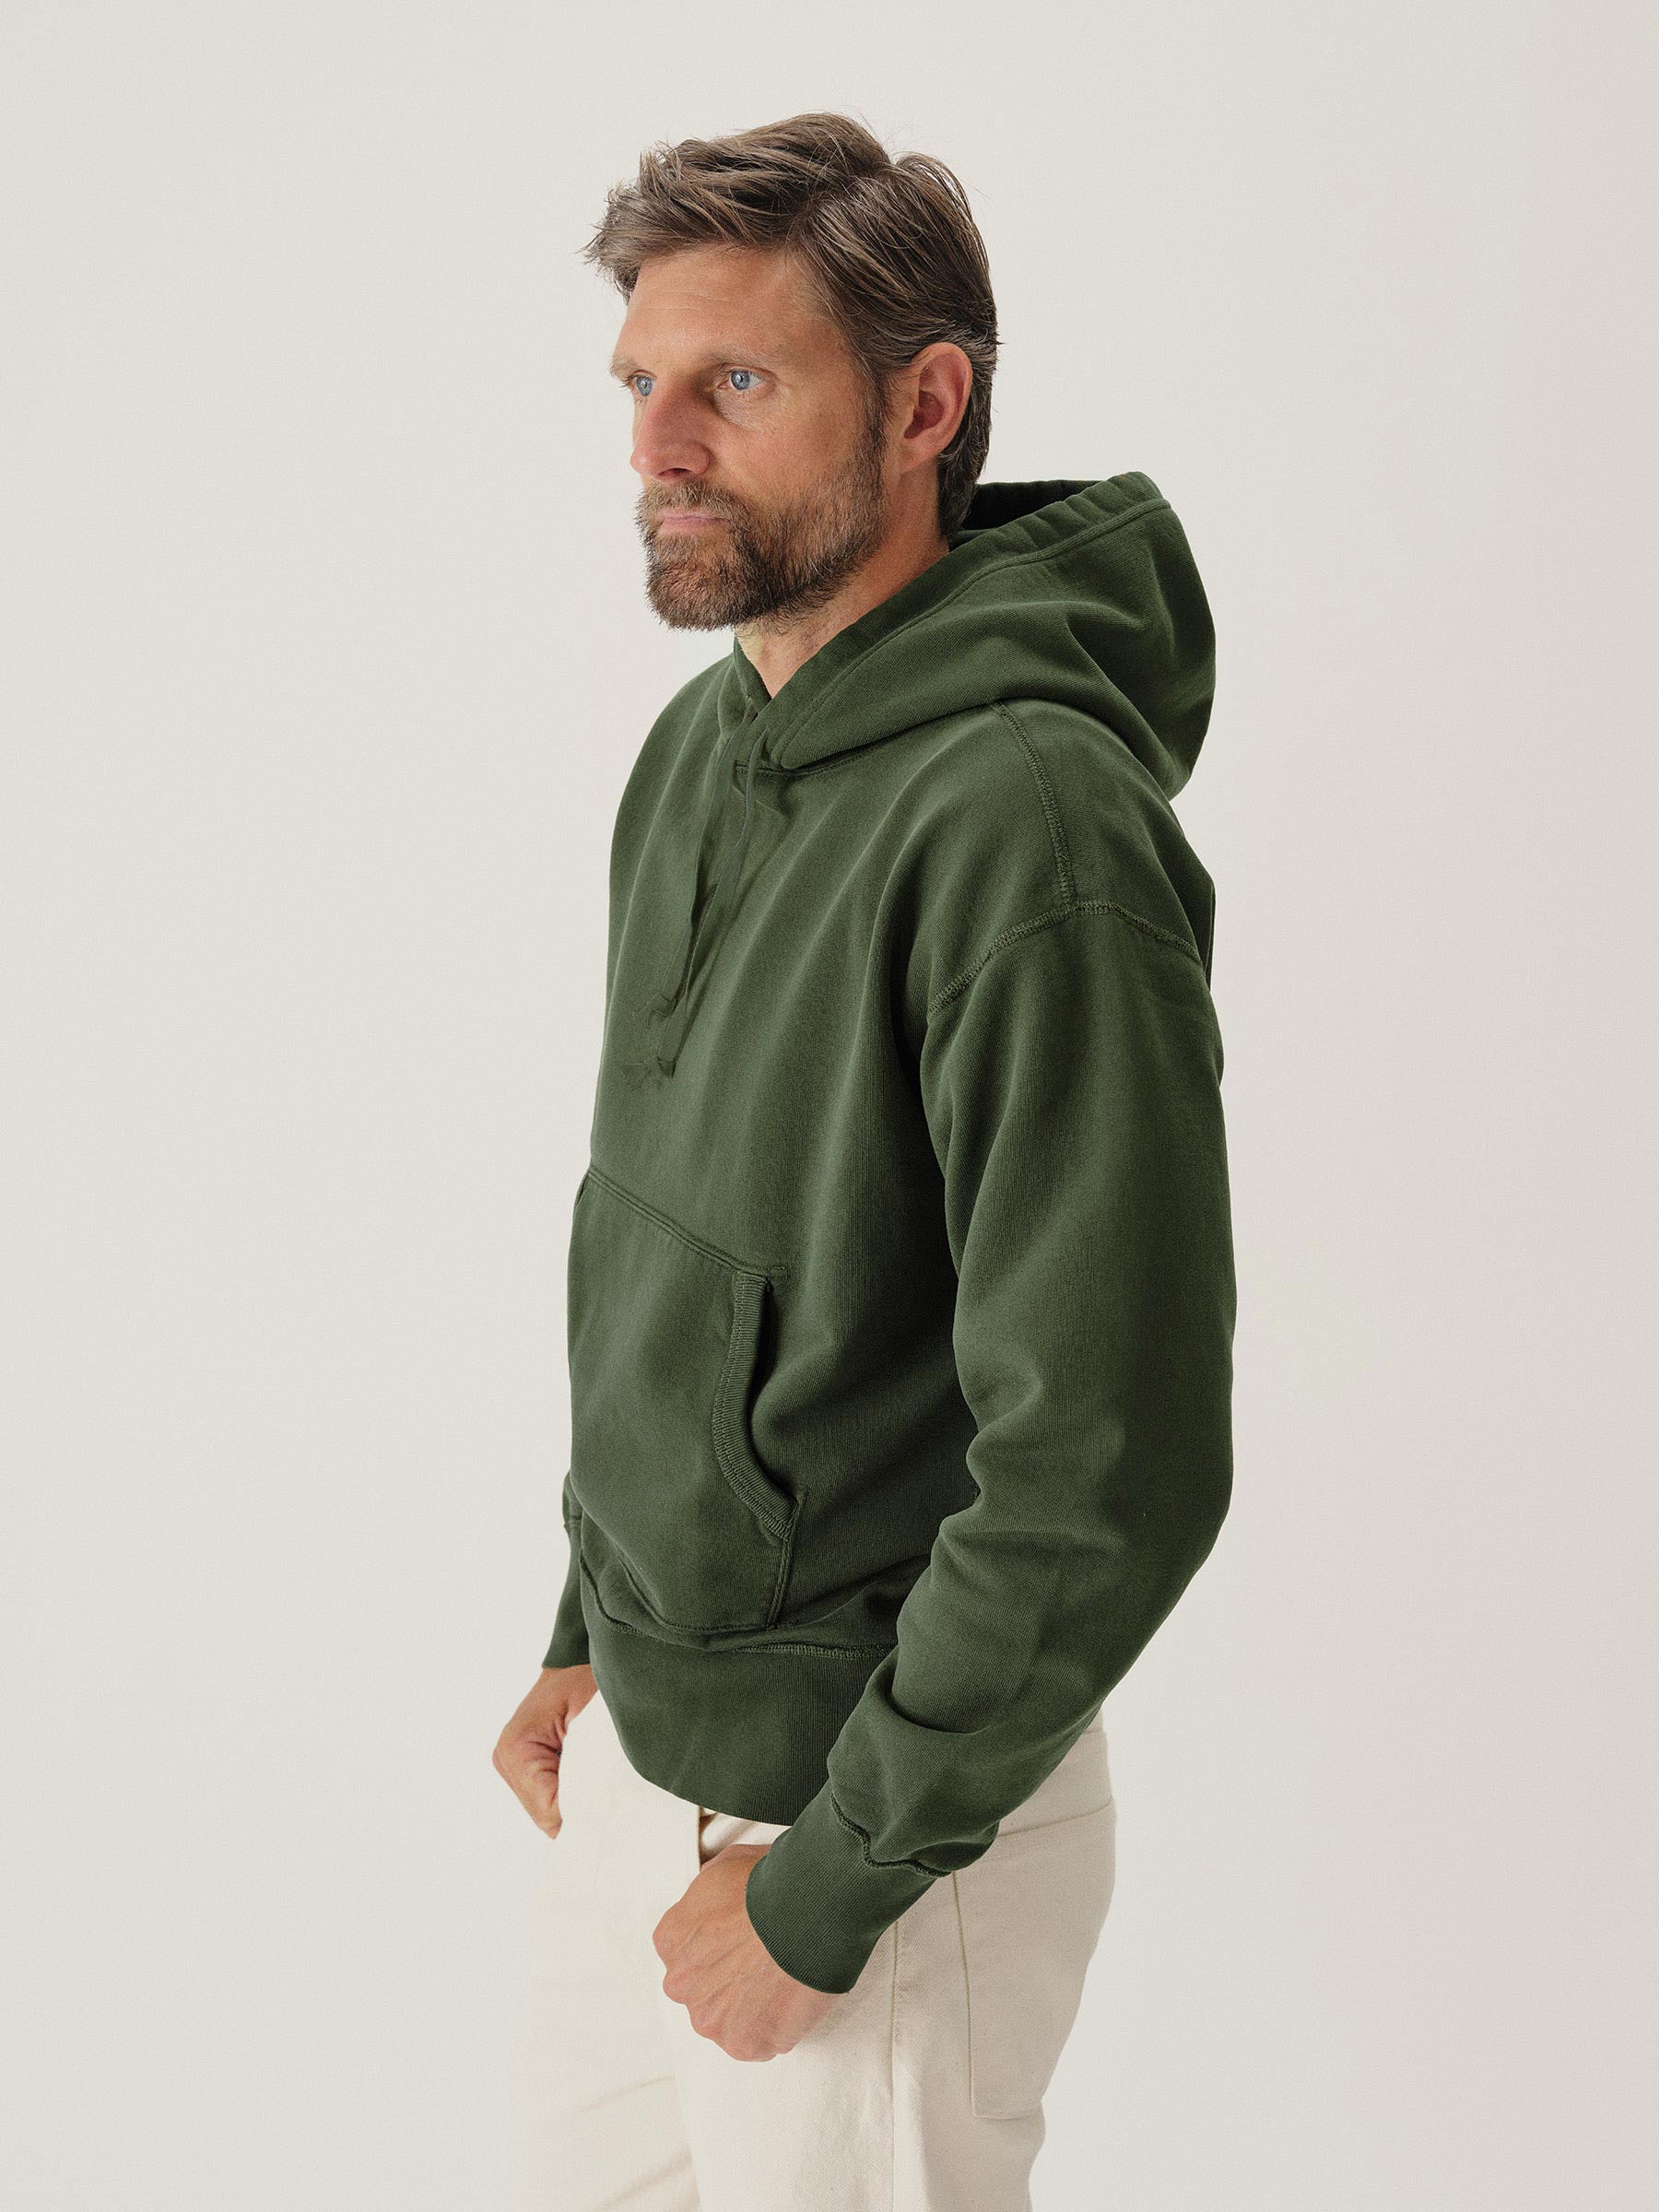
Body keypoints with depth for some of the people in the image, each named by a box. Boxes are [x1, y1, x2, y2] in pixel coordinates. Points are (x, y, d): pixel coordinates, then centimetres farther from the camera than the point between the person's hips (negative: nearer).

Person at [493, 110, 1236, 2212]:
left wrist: (830, 1882, -18)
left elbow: (1111, 1470, -26)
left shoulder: (1029, 822, -25)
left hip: (892, 1815, -8)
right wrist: (594, 1631, 13)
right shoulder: (695, 751, 4)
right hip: (638, 1744, 8)